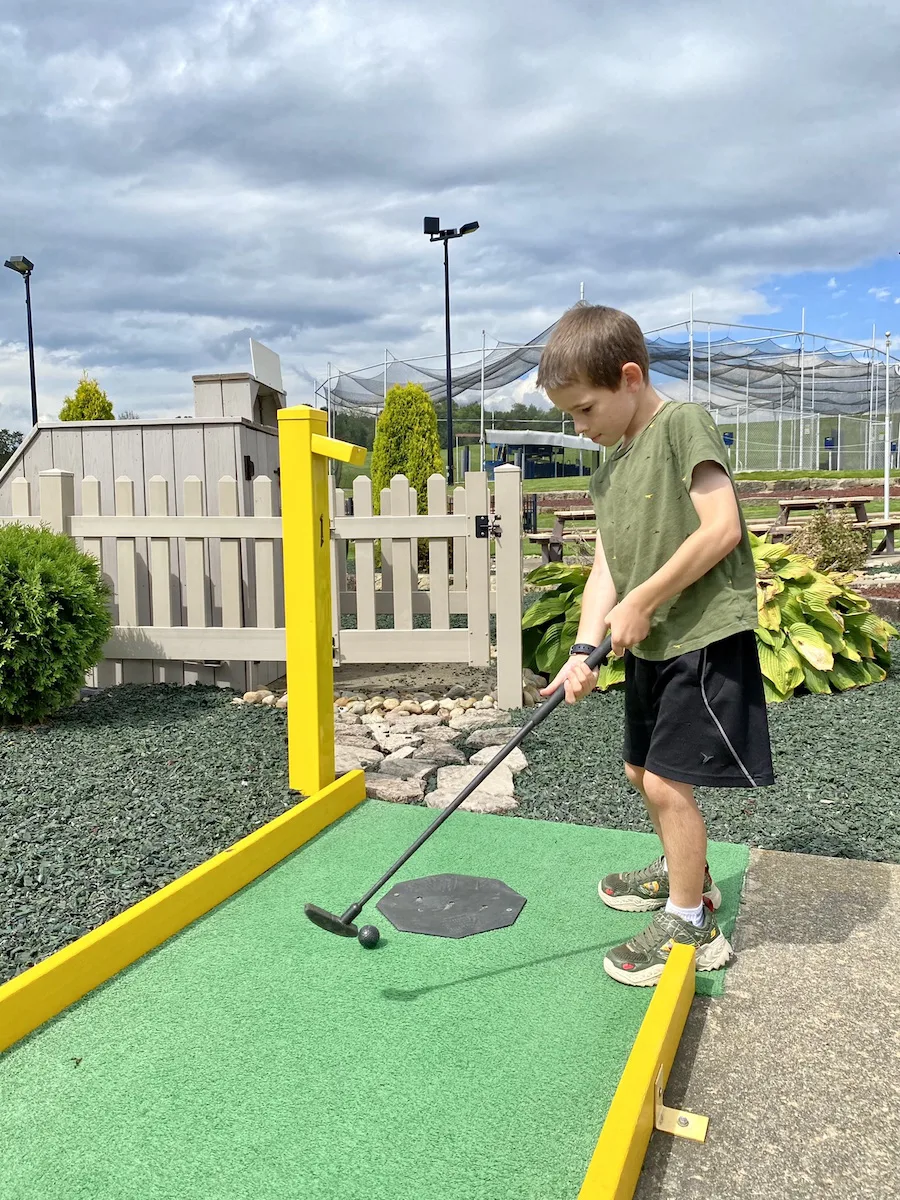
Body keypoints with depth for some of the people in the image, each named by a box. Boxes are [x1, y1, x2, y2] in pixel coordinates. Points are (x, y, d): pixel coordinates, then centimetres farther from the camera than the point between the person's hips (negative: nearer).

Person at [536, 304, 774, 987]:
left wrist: (641, 602, -16)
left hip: (706, 634, -9)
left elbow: (722, 528, -20)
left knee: (668, 779, -8)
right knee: (642, 771, 18)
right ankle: (683, 874, 42)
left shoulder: (684, 424, -11)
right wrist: (585, 647, -10)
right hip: (652, 646, 9)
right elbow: (606, 567, 5)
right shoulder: (609, 472, 12)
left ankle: (692, 925, 11)